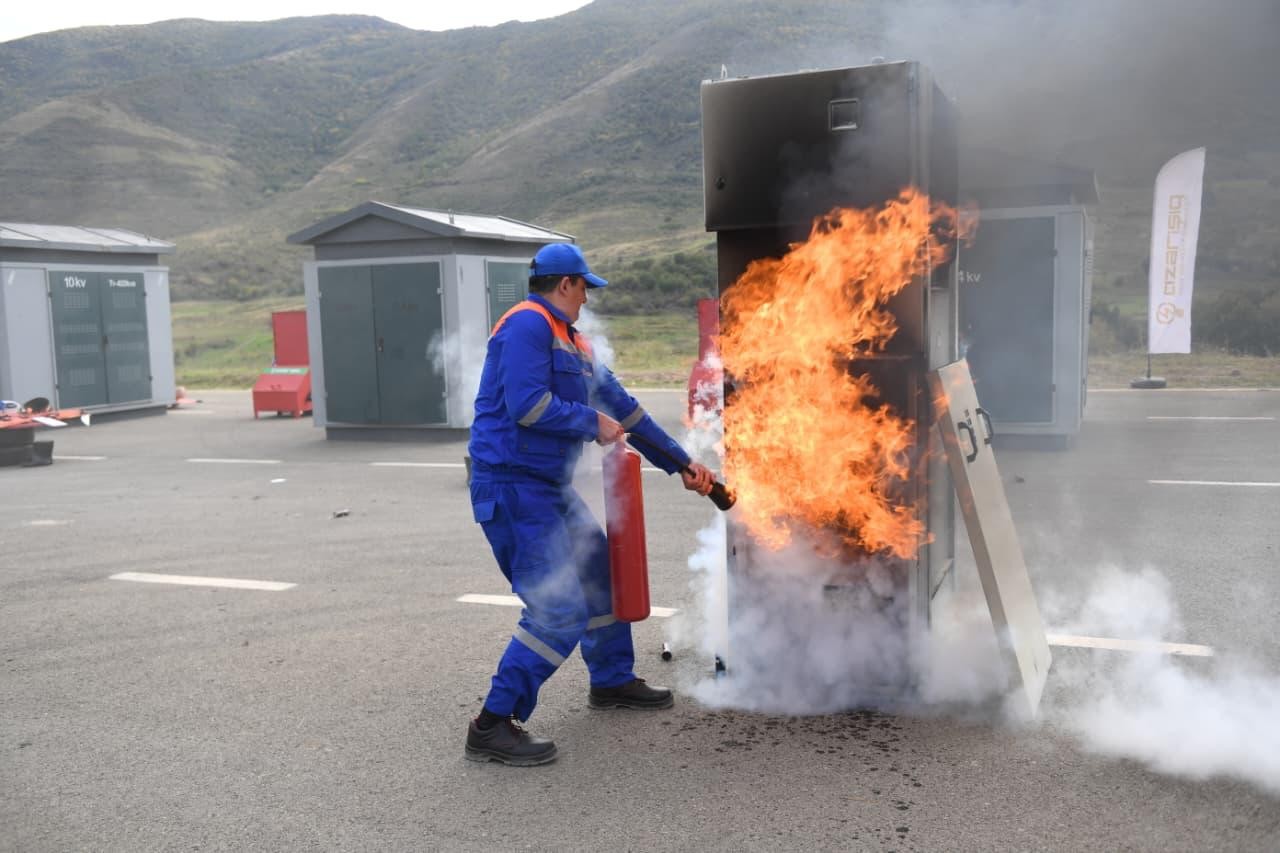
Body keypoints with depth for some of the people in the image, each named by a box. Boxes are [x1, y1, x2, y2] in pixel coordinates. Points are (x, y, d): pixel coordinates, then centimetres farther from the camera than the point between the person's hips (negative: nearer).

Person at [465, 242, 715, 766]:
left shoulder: (573, 343, 18)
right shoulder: (528, 324, -12)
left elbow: (622, 407, 21)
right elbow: (526, 404, -24)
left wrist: (680, 464, 24)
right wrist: (593, 424, -11)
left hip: (548, 487, 10)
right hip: (511, 486, -10)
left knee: (602, 574, 22)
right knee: (561, 609, -15)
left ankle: (612, 681, 41)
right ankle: (493, 725, -7)